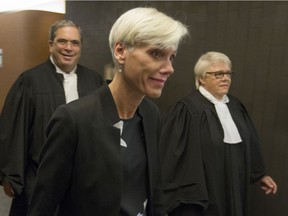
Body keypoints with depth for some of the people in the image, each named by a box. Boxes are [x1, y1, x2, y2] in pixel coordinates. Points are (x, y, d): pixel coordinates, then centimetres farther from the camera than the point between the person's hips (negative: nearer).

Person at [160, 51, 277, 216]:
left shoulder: (235, 105, 5)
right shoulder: (188, 110, -18)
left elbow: (249, 143, 15)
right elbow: (175, 153, -17)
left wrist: (261, 173, 19)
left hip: (235, 187, 7)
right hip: (203, 193, -7)